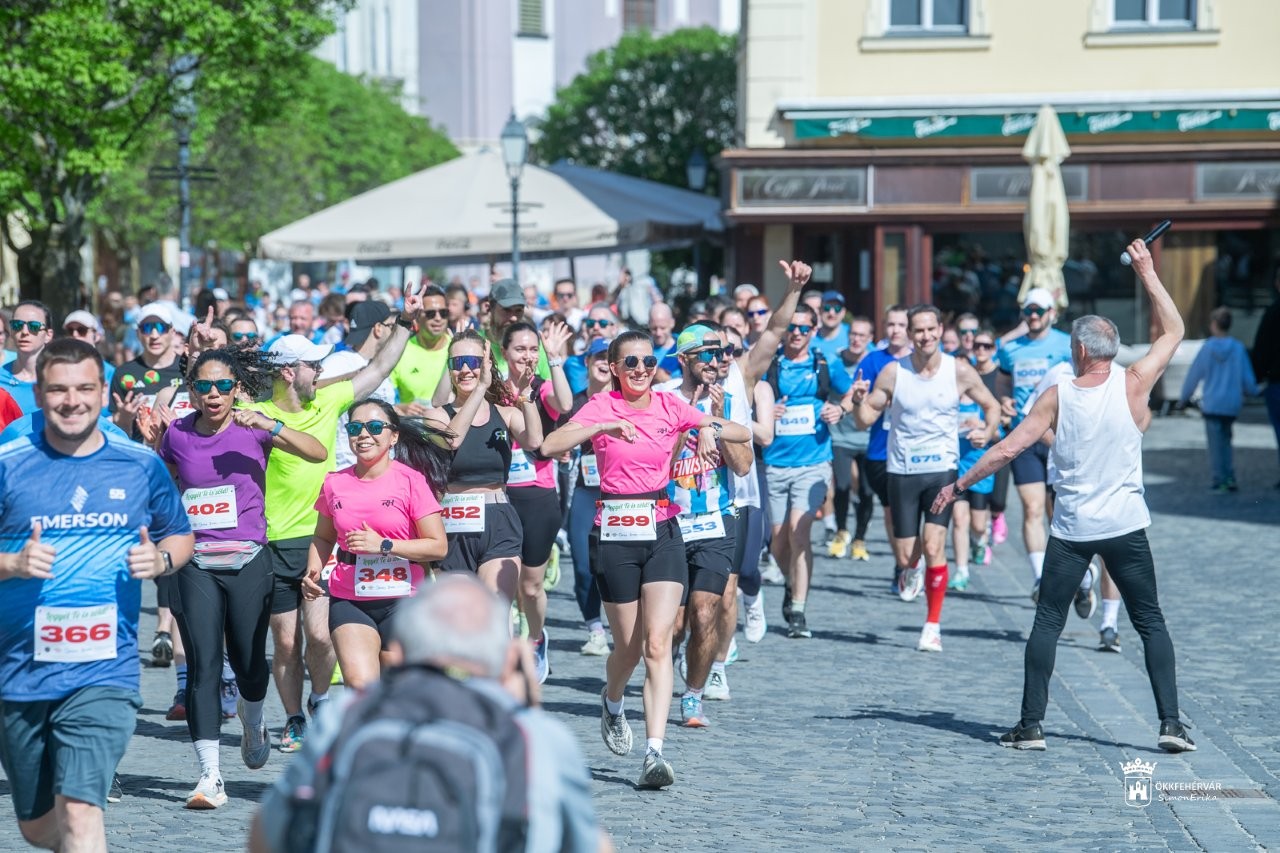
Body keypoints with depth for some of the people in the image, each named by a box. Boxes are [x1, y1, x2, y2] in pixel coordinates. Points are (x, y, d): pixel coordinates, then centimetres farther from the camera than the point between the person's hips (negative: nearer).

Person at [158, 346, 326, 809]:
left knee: (249, 662, 7)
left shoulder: (253, 430, -1)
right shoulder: (177, 435, 4)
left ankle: (253, 718, 43)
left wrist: (269, 426, -22)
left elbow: (317, 453, -12)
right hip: (195, 565, 1)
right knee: (203, 665, -8)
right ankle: (210, 776, -7)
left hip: (248, 561, 0)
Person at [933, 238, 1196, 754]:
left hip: (1071, 531, 0)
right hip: (1125, 527, 0)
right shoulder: (1132, 385, -7)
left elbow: (1007, 448, -4)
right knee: (1151, 623, 7)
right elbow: (1171, 331, 6)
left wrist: (958, 485, 6)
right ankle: (1171, 723, -2)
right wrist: (1147, 275, 9)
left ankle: (1031, 725, 5)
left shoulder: (1058, 396, -5)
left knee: (1047, 623, 8)